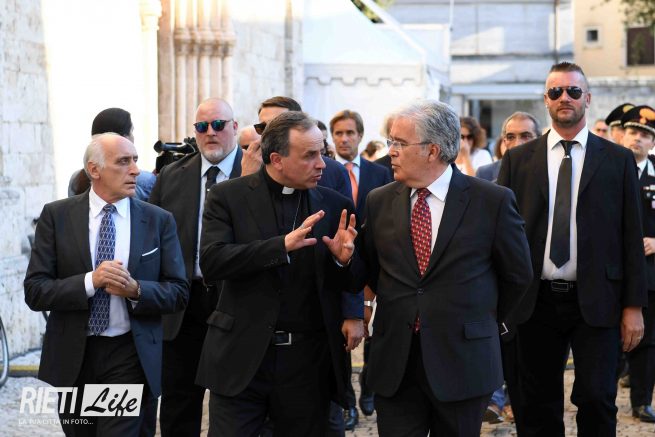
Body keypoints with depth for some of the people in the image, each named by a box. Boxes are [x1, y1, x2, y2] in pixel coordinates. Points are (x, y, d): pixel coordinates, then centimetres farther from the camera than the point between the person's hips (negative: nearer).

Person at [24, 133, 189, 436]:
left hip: (130, 355, -1)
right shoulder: (56, 216, -1)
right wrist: (90, 281, -22)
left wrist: (136, 290, -18)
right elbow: (35, 291, -6)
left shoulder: (159, 221, 1)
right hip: (72, 355, 1)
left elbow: (178, 293, 1)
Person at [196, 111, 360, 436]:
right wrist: (283, 245, -23)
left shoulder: (335, 206, 6)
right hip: (242, 359, -2)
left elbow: (352, 285, 11)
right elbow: (211, 262, -15)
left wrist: (344, 260, -13)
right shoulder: (227, 197, -1)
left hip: (309, 364, 2)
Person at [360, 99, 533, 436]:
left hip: (462, 359, -2)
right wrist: (401, 313, 12)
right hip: (394, 364, 2)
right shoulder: (379, 202, 4)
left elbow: (517, 275, 5)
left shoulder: (493, 201, -6)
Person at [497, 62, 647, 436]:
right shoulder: (518, 160, 7)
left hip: (595, 302, -1)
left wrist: (633, 306, -2)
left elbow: (632, 237, 3)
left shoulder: (618, 160, 4)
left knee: (597, 398, -8)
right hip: (537, 302, 2)